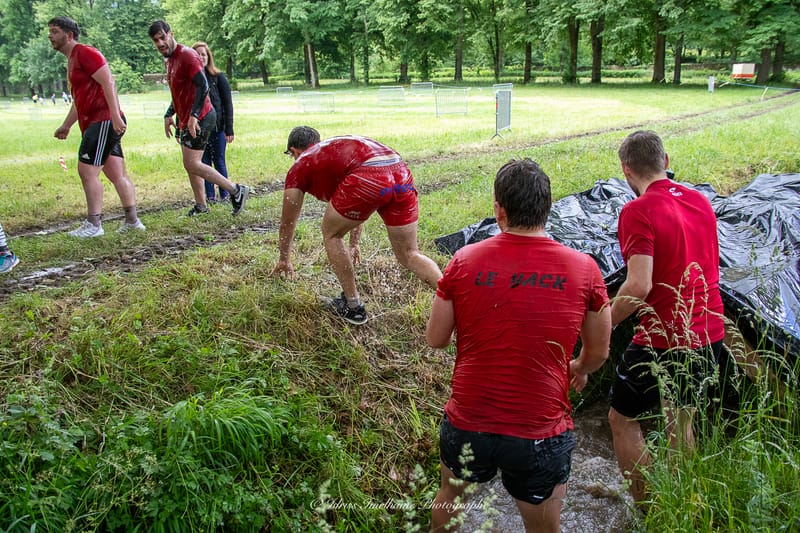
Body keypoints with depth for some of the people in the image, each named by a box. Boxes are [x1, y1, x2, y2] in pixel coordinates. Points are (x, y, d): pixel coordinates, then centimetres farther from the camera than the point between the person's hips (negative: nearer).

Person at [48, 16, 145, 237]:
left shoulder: (85, 53, -8)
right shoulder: (72, 60, 23)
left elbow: (108, 82, -19)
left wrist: (116, 117, -27)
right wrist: (66, 126, 27)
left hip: (104, 122, -10)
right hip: (94, 124, 10)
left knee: (87, 171, -11)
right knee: (117, 174, 9)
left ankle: (93, 225, -6)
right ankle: (132, 220, 13)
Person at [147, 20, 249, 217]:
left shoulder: (187, 55, -13)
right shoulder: (170, 60, 17)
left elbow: (203, 86, -23)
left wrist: (194, 115, -29)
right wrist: (169, 115, 21)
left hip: (198, 119, -10)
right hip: (185, 119, 10)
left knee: (192, 164, -13)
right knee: (191, 164, 11)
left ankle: (236, 190, -8)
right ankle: (201, 205, 19)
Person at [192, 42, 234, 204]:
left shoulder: (218, 77, -2)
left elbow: (228, 104, -2)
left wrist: (229, 130, -7)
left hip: (217, 127, -2)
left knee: (219, 162, 4)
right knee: (204, 162, 7)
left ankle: (224, 195, 14)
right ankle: (210, 195, 15)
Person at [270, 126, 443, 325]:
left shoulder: (300, 166, 23)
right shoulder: (338, 148, 40)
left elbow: (287, 222, 33)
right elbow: (354, 208, 52)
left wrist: (284, 260, 49)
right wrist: (354, 244, 64)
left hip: (368, 180, -6)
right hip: (401, 173, 6)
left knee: (331, 234, 20)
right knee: (410, 255, 16)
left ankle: (352, 307, 24)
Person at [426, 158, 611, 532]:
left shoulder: (464, 261, -11)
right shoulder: (583, 269, -10)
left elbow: (435, 339, -1)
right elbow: (598, 351, 3)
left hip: (467, 424, 1)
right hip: (541, 434, 0)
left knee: (450, 495, 31)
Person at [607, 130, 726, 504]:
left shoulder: (638, 211, -18)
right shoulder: (701, 202, 6)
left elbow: (639, 285, -25)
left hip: (664, 340, -8)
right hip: (709, 334, 8)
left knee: (622, 418, 12)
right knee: (680, 418, 25)